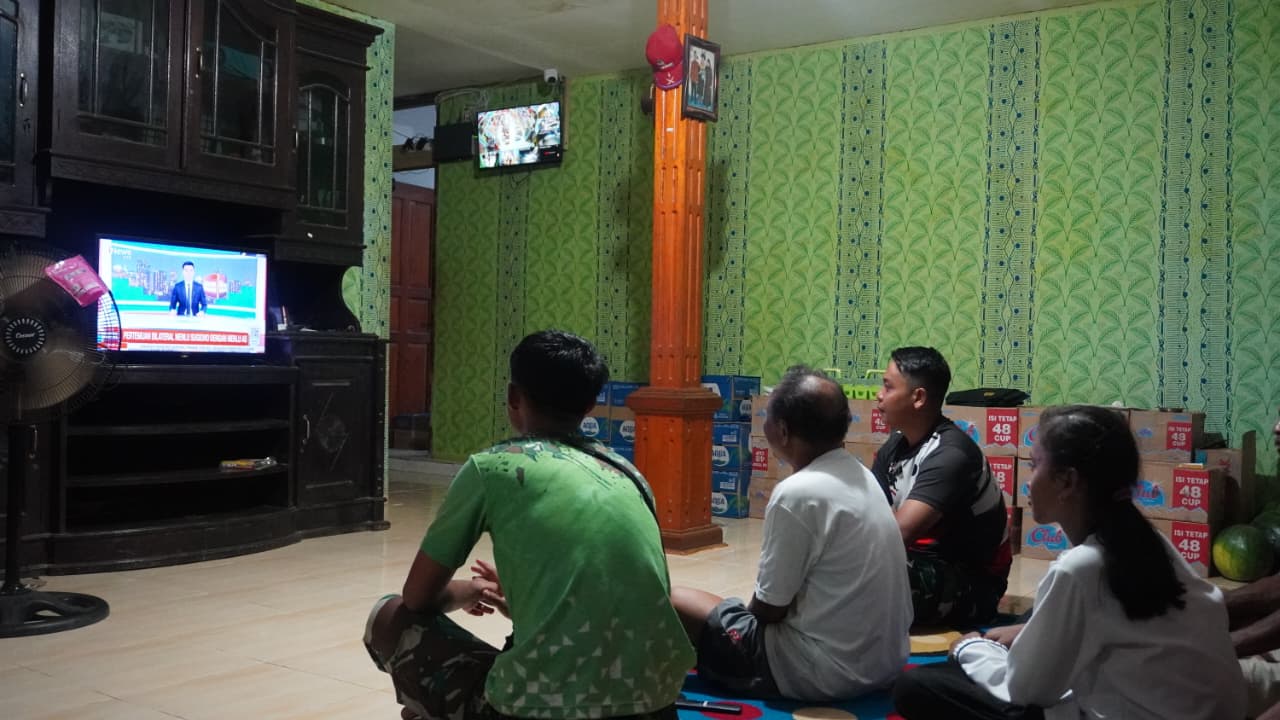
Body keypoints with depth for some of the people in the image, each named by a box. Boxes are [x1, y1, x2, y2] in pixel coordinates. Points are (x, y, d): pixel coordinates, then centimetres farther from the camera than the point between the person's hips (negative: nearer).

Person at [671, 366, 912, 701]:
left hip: (825, 673, -9)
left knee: (672, 601, 4)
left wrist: (746, 607, 6)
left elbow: (768, 608, -14)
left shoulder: (797, 493, -22)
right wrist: (754, 607, 15)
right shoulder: (862, 476, 4)